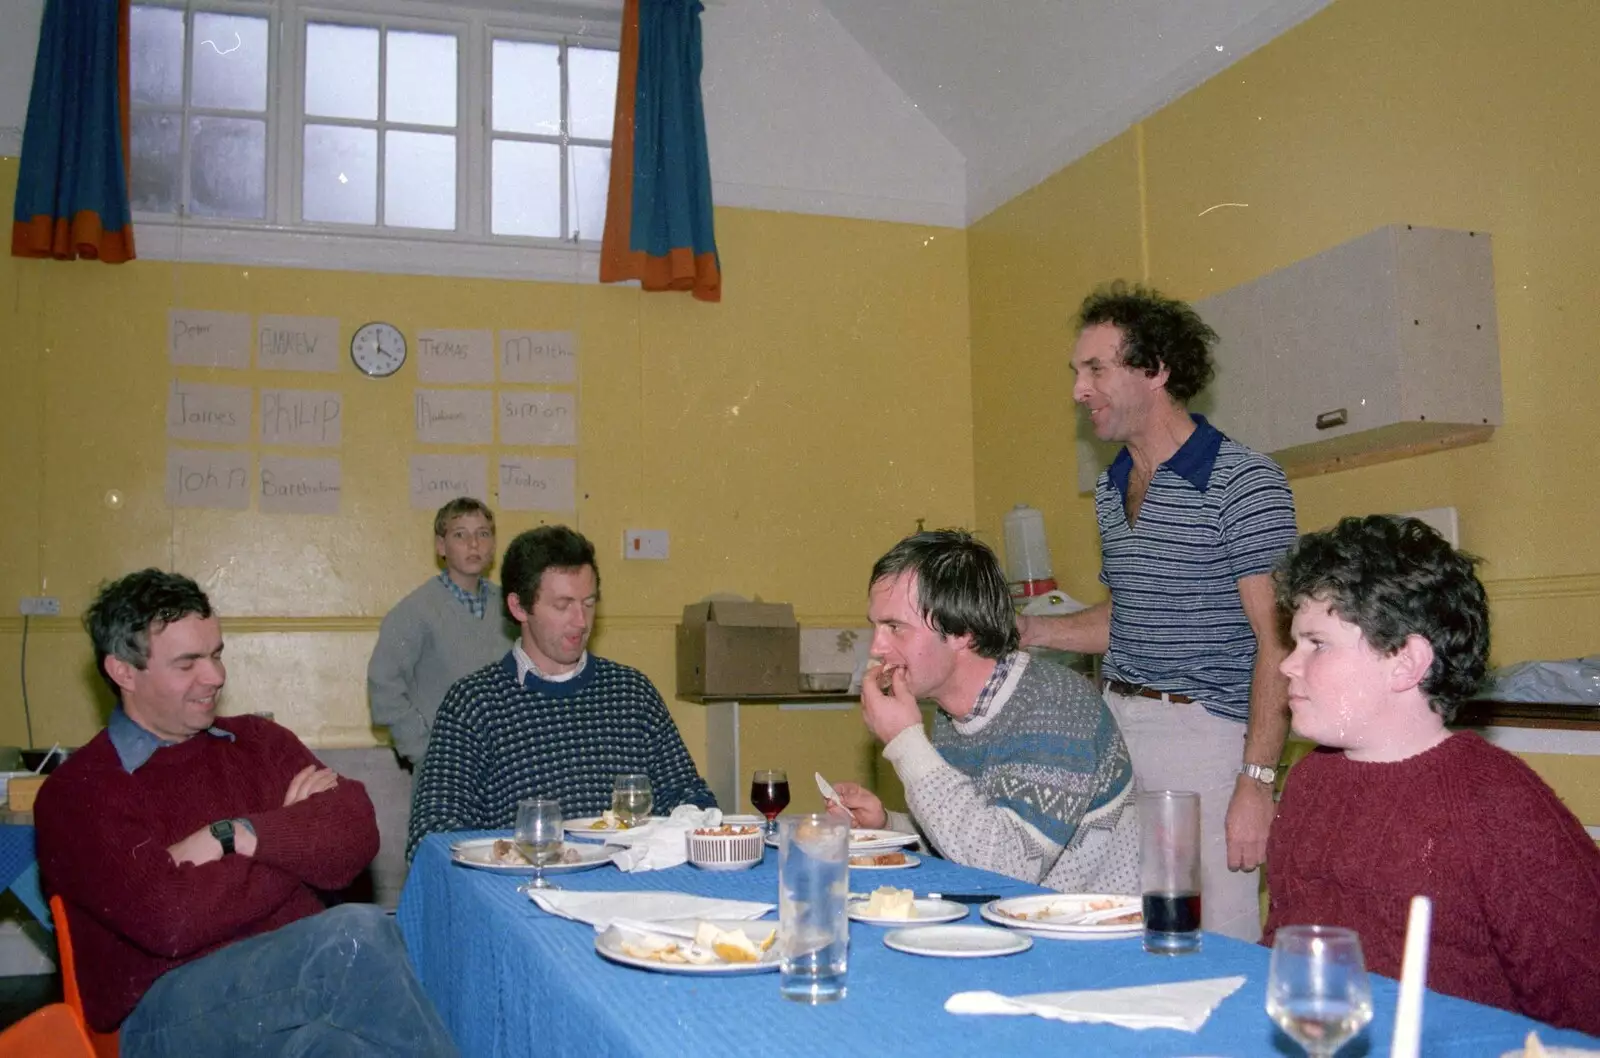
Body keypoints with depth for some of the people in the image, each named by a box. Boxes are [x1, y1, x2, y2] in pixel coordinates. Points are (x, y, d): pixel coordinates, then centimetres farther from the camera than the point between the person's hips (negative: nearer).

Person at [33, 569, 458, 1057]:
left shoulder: (258, 741, 16)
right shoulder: (76, 794, 1)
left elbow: (355, 837, 2)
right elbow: (171, 921, -13)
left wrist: (234, 837, -9)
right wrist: (295, 838, -1)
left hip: (299, 969, 4)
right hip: (172, 1004, -3)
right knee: (354, 934, -29)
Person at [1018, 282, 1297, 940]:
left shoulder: (1243, 483, -9)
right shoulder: (1110, 489, 15)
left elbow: (1276, 640, -13)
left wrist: (1256, 780, -19)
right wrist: (1030, 632, 11)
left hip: (1202, 733, -7)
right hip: (1114, 727, 7)